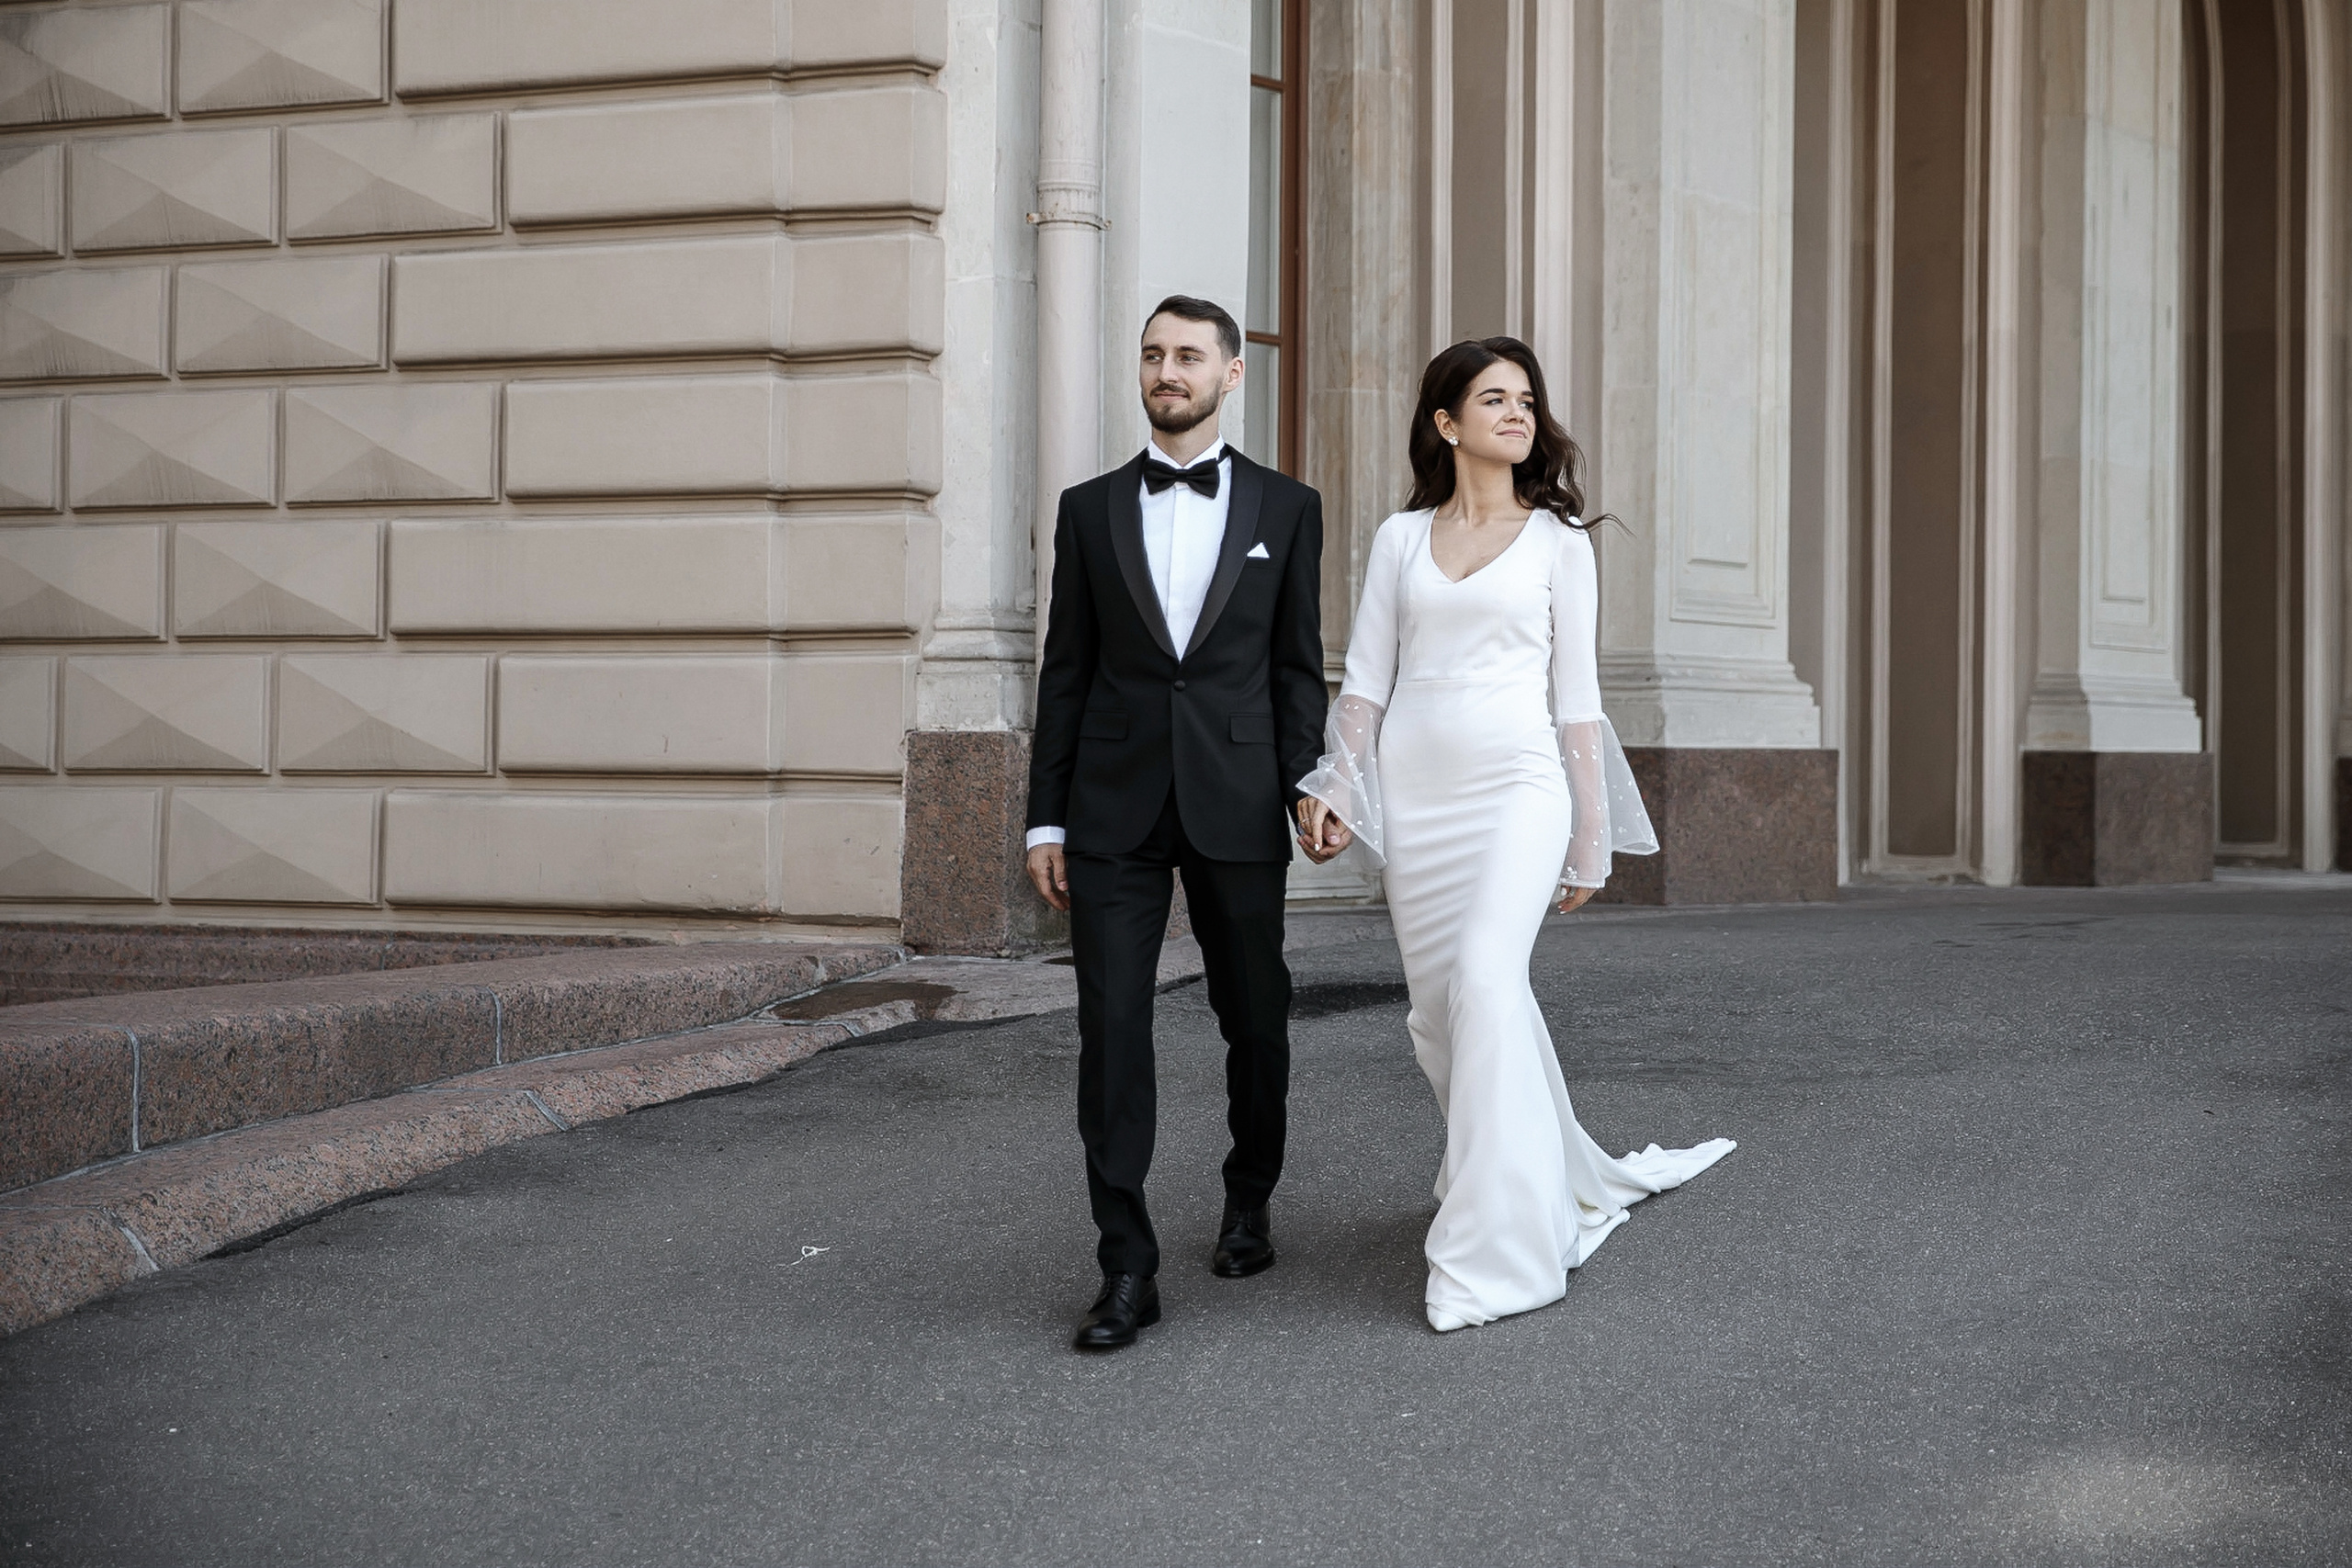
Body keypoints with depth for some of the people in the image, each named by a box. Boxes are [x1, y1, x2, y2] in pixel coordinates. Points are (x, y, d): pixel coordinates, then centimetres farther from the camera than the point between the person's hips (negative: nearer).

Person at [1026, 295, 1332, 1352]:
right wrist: (1046, 819, 4)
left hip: (1235, 806, 0)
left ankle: (1249, 1203, 35)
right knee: (1112, 1029, -6)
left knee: (1255, 1020, 10)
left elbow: (1297, 667, 6)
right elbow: (1065, 672, 8)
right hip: (1114, 808, 0)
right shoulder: (1091, 509, 9)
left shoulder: (1285, 508, 7)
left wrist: (1309, 792, -5)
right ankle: (1127, 1269, -2)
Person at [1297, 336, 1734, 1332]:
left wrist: (1591, 841, 4)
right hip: (1415, 794, 3)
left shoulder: (1558, 541, 7)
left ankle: (1494, 1247, -20)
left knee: (1486, 979, -22)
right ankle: (1557, 1185, 27)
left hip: (1518, 784, -3)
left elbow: (1577, 700, 6)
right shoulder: (1400, 539, 12)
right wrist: (1333, 790, -3)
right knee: (1437, 1009, 5)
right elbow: (1366, 681, 10)